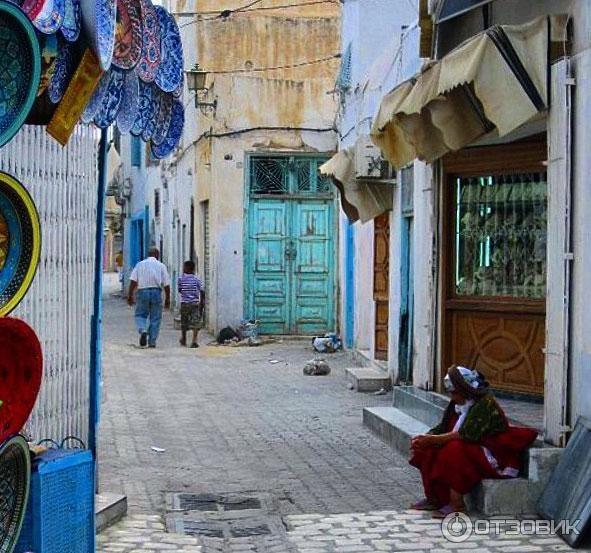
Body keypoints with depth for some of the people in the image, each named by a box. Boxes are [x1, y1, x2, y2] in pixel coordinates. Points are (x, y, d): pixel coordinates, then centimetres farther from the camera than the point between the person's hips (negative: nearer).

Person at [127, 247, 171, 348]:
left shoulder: (140, 264, 7)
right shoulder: (161, 266, 7)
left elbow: (133, 281, -2)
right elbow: (166, 284, 3)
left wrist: (130, 295, 0)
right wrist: (167, 299, 9)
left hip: (142, 292, 0)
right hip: (156, 292, 0)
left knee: (140, 315, 13)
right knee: (155, 318, 8)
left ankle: (143, 330, -15)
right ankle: (152, 341, 7)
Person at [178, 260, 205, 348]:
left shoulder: (181, 279, -3)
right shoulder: (197, 279, -4)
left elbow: (179, 290, 8)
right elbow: (202, 292, -5)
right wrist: (202, 302, 3)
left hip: (184, 303, 2)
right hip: (195, 303, -2)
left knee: (184, 322, 17)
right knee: (196, 322, -2)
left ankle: (183, 339, 34)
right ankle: (194, 341, -14)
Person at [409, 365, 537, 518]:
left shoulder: (485, 403, -19)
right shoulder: (458, 404, 7)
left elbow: (466, 434, -26)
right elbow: (442, 428, 9)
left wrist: (432, 439, -24)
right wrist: (425, 438, -11)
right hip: (471, 448, 9)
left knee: (454, 451, -33)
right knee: (429, 450, -6)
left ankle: (456, 505, -29)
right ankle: (433, 498, -4)